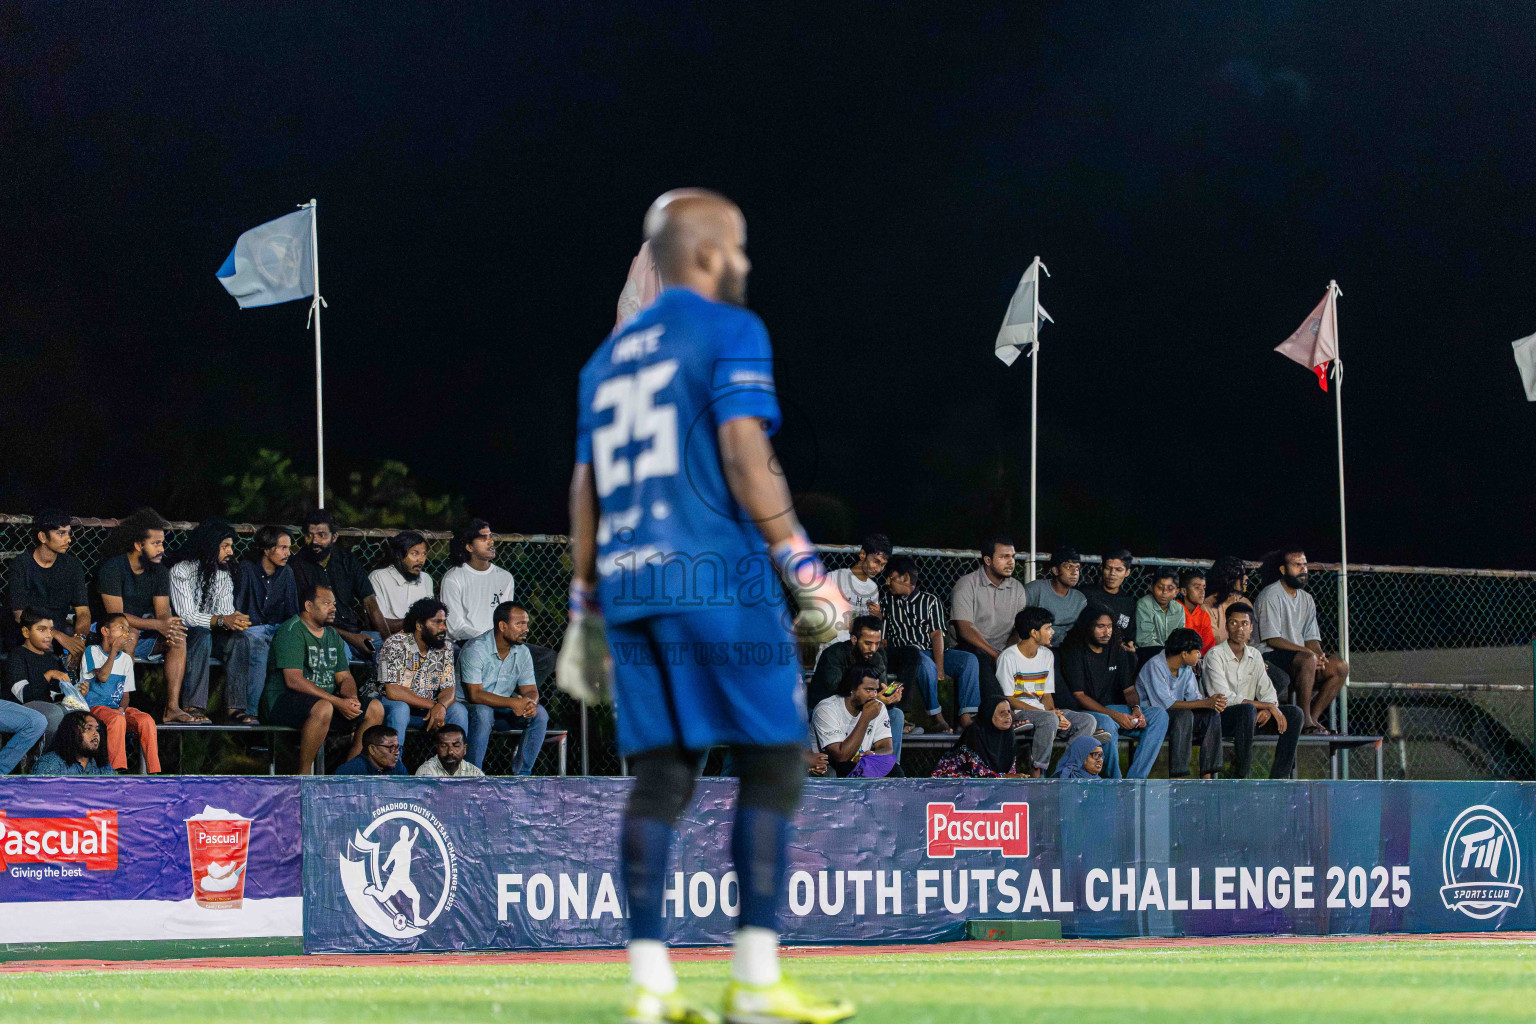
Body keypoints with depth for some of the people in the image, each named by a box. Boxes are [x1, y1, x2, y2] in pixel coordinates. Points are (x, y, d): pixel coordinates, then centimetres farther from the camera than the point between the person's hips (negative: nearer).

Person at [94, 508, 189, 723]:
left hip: (145, 638, 6)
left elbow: (163, 612, -2)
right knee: (129, 632, -37)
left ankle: (172, 707, -24)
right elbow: (115, 615, -24)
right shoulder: (112, 568, -17)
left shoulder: (159, 572, 4)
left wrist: (169, 624, -29)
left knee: (178, 637, -17)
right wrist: (158, 625, -32)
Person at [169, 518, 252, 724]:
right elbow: (186, 616, -20)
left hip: (211, 634, 5)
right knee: (201, 634, -38)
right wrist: (221, 620, -31)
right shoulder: (181, 570, -12)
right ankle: (194, 706, -39)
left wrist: (236, 620, -20)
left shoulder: (224, 573, 9)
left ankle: (235, 706, -30)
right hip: (183, 635, -5)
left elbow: (226, 612, 6)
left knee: (238, 638, -25)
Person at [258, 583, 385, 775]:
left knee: (375, 709, -8)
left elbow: (344, 677, 16)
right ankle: (304, 774, -27)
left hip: (326, 700, 8)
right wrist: (338, 702, -23)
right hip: (283, 701, -8)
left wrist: (351, 698, -10)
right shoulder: (291, 631, -10)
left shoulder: (333, 636, 18)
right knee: (323, 708, -39)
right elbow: (293, 680, -19)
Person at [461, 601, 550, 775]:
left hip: (502, 710, 6)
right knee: (483, 712, -38)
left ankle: (522, 772, -11)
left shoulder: (522, 652, 1)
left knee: (539, 714, -16)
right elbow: (475, 694, -25)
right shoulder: (476, 649, -19)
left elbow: (530, 690, 3)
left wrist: (530, 703, -23)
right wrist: (512, 703, -32)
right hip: (472, 708, -6)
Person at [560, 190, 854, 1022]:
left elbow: (585, 487, 20)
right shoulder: (729, 332, -1)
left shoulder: (610, 354, 20)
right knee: (772, 763, -2)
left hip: (627, 581, 7)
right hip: (718, 577, -7)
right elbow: (745, 456, -12)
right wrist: (806, 571, -12)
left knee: (660, 776, 5)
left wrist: (585, 610, 23)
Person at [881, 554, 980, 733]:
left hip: (931, 652, 3)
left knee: (969, 660, -21)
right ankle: (938, 718, -32)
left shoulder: (929, 601, 16)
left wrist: (940, 667, -12)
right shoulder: (886, 601, 15)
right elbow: (882, 638, 8)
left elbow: (936, 634, 4)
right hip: (901, 654, -3)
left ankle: (966, 718, -29)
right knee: (925, 663, -38)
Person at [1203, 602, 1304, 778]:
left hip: (1250, 717, 7)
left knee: (1294, 713, -12)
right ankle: (1241, 776, -30)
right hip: (1221, 717, -7)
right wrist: (1266, 706, -20)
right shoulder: (1215, 655, -10)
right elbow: (1225, 698, -19)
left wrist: (1268, 708, -16)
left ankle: (1279, 776, -14)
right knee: (1247, 709, -38)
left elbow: (1268, 692, 10)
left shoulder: (1255, 656, 11)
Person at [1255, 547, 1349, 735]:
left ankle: (1313, 718, -12)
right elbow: (1272, 639, -15)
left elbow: (1312, 640, 13)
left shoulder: (1306, 600, 18)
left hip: (1298, 657, 8)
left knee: (1340, 667, -10)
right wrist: (1307, 651, -20)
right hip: (1269, 657, -8)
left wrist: (1320, 655, -10)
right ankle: (1304, 720, -30)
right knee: (1308, 660, -35)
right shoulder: (1271, 596, -8)